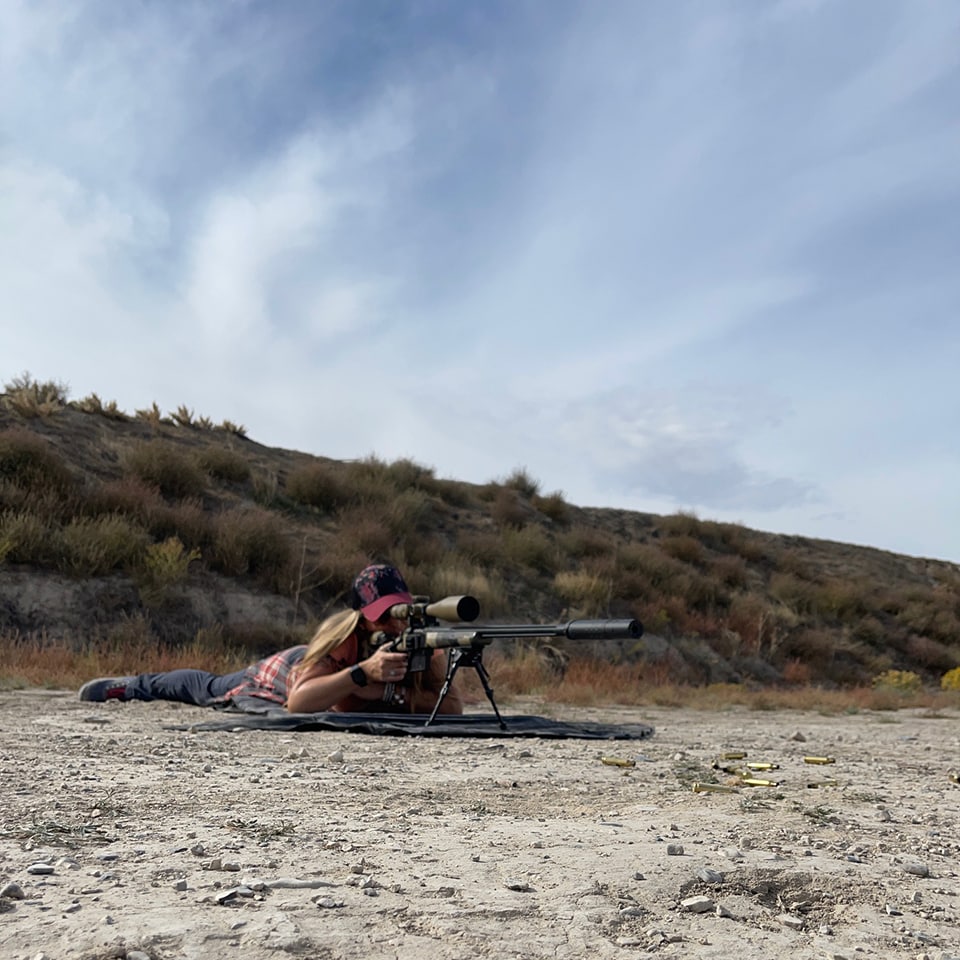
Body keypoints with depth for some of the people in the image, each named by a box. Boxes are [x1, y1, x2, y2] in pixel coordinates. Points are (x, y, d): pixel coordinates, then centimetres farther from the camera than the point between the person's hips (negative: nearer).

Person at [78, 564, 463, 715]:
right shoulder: (342, 632, -46)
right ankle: (130, 685, 56)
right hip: (286, 672, -2)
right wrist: (362, 671, -67)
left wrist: (394, 693, -54)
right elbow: (297, 702, -55)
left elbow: (453, 707, -40)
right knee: (209, 688, 27)